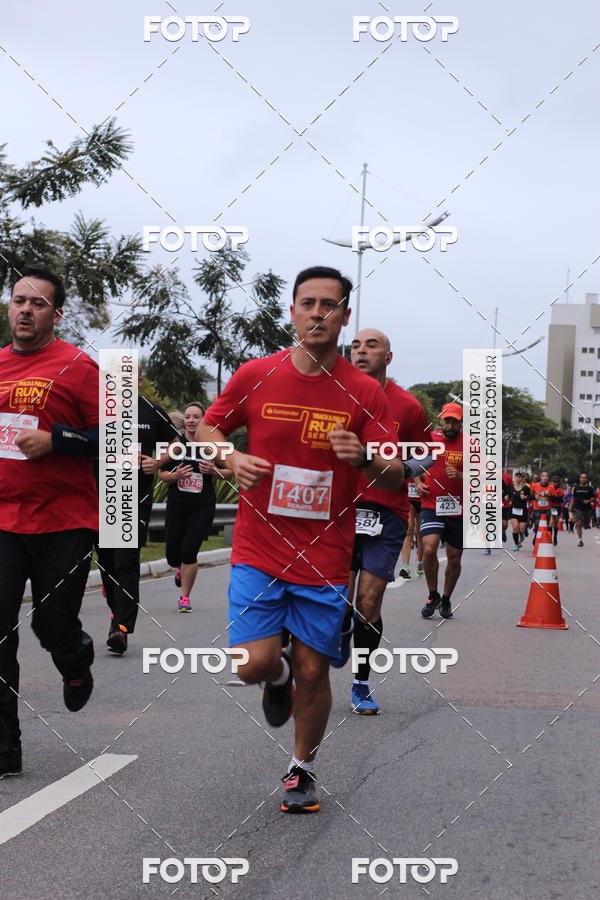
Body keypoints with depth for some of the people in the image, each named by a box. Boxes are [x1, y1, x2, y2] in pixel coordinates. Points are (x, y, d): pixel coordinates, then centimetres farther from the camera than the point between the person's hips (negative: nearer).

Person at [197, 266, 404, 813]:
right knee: (254, 664, -11)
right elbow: (208, 429, 12)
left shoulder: (365, 392, -3)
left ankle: (303, 768, 31)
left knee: (313, 671, 5)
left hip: (325, 559, 0)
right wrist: (232, 459, -9)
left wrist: (365, 458, -24)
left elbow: (396, 477, -2)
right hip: (259, 551, 0)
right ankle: (278, 676, 29)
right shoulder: (255, 376, -2)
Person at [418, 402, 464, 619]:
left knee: (454, 559, 8)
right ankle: (433, 596, 2)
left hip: (458, 510, 1)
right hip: (431, 506, -1)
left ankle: (446, 600, 30)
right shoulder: (429, 439, 3)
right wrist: (418, 482, 1)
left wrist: (460, 476, -19)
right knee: (429, 550, -20)